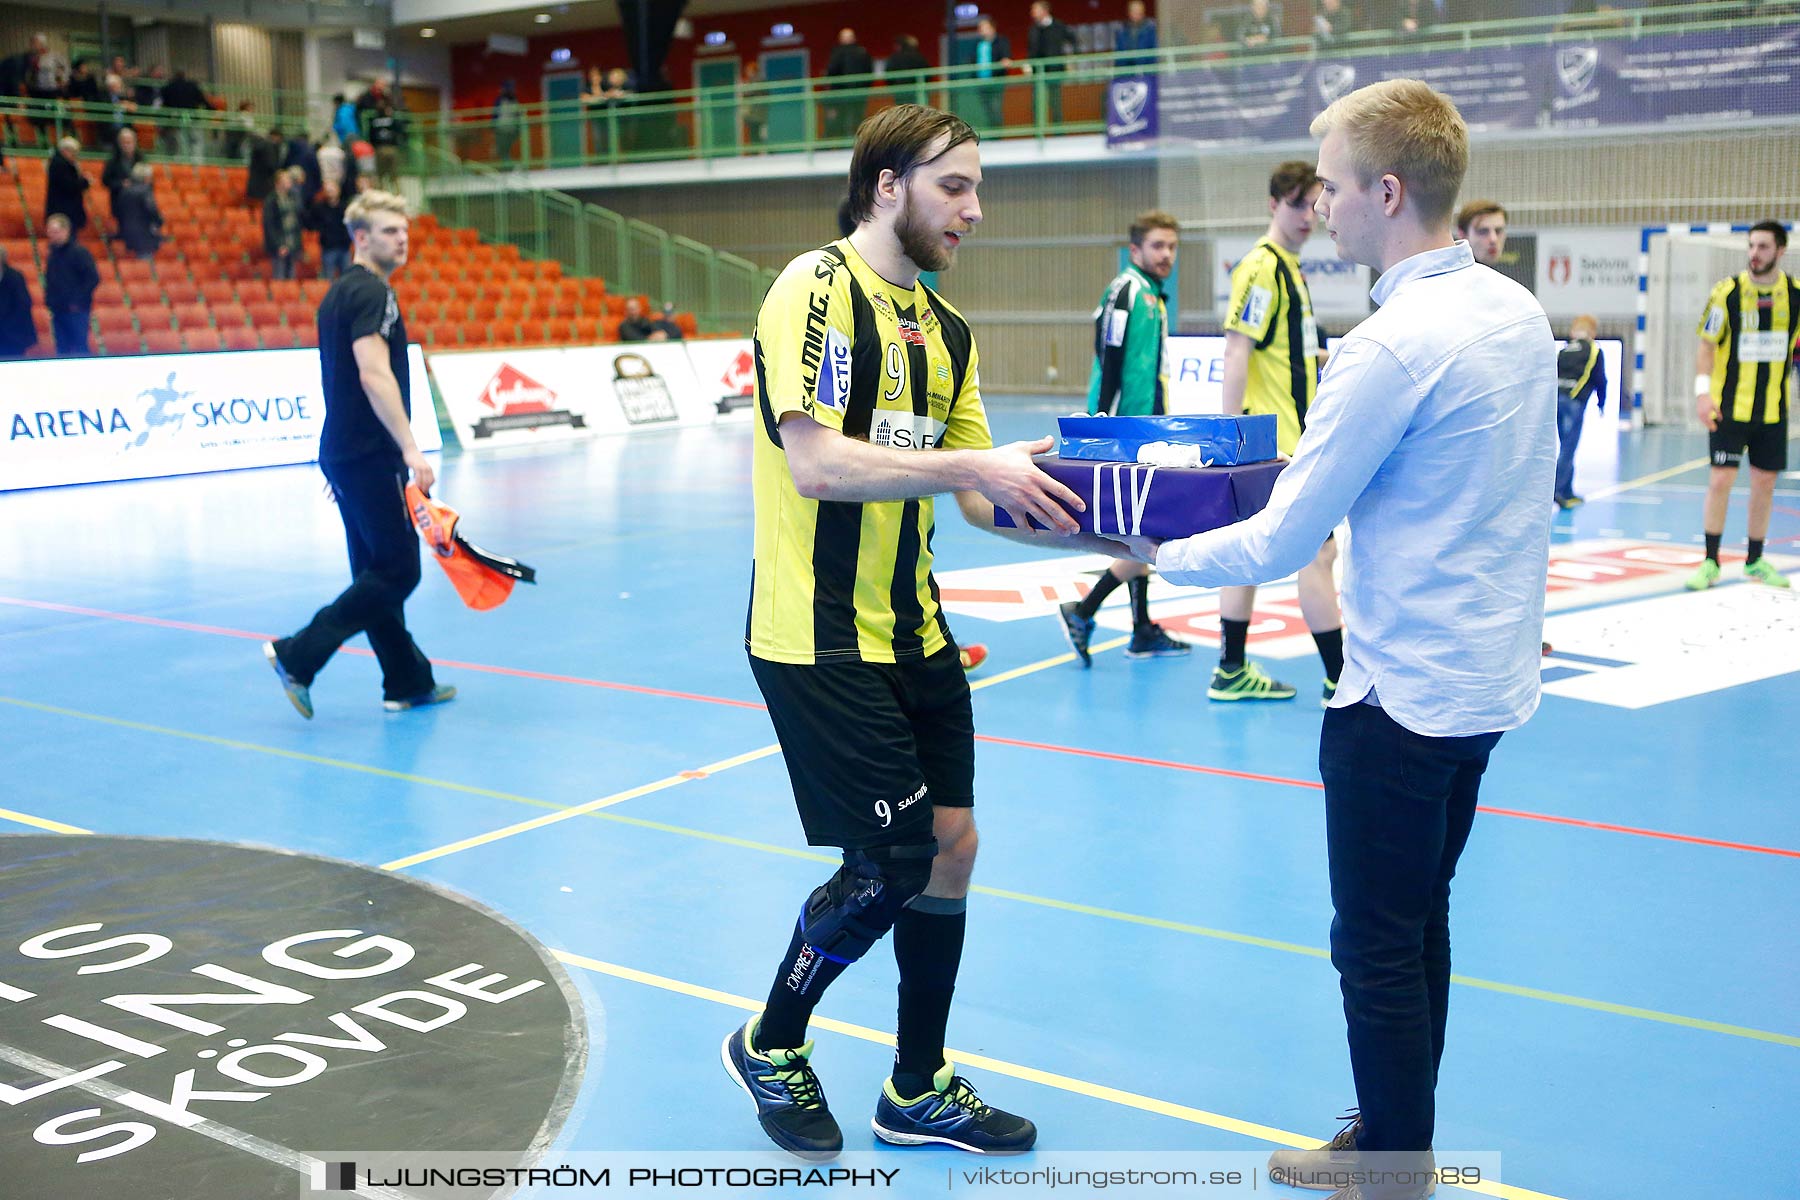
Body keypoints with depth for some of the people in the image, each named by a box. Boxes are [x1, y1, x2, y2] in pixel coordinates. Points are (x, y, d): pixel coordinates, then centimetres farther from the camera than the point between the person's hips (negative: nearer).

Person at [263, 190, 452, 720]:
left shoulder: (340, 292, 18)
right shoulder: (371, 291, -13)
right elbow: (374, 375, -24)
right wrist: (410, 448, -28)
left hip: (343, 452, 10)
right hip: (367, 455, -10)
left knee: (377, 571, 12)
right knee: (398, 570, -6)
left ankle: (408, 682, 19)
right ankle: (297, 656, -7)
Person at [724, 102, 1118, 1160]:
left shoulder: (948, 329, 12)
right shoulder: (818, 288, -13)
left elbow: (979, 497, 10)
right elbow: (815, 462, -24)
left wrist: (1092, 529, -5)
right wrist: (974, 463, -27)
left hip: (913, 631, 8)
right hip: (822, 637, -8)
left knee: (951, 846, 10)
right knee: (892, 863, -6)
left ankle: (918, 1090, 27)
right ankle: (771, 1045, 21)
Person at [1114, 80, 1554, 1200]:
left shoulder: (1393, 345, -22)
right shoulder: (1518, 310, 5)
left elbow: (1280, 543, -18)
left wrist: (1159, 555, -3)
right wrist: (1318, 468, 16)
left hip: (1407, 694, -9)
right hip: (1489, 676, 9)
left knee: (1381, 950, 5)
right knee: (1420, 924, 20)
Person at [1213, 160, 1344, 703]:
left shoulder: (1290, 268, 15)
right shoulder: (1262, 267, -14)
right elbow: (1236, 356, -19)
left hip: (1288, 438, 9)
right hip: (1275, 442, -9)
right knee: (1319, 550, -5)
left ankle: (1232, 672, 18)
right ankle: (1339, 680, 1)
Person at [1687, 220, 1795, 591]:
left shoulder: (1794, 293, 1)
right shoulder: (1727, 292, -6)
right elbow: (1707, 344, -2)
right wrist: (1702, 390, -11)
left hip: (1773, 409, 3)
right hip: (1729, 407, -3)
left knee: (1764, 482, 8)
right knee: (1720, 480, -5)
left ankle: (1755, 561, 21)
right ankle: (1710, 562, 5)